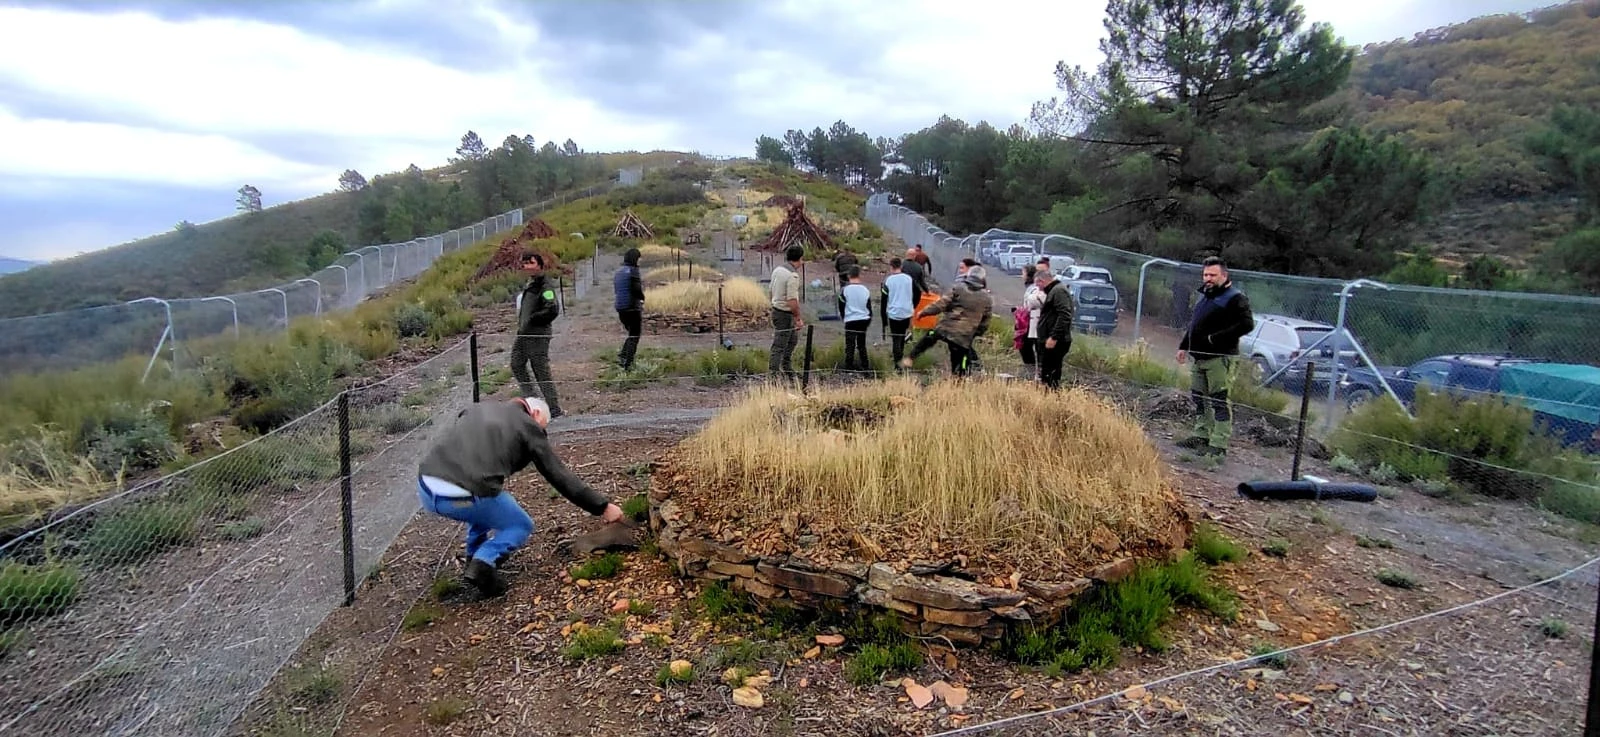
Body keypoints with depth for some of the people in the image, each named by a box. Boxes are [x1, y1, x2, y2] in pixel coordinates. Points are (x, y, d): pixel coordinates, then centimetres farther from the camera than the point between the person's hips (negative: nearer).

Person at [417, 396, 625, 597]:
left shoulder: (477, 409, 26)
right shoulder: (528, 426, 10)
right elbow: (560, 476, 11)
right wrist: (603, 507, 17)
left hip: (425, 489, 7)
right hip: (462, 497, -7)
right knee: (522, 526, 20)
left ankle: (476, 556, 33)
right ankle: (483, 563, -2)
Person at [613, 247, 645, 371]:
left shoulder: (619, 272, 12)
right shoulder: (633, 271, -13)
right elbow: (637, 290, -19)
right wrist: (642, 298, 3)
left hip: (620, 308, 7)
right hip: (633, 307, -7)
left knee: (632, 334, 22)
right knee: (634, 336, 2)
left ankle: (622, 355, 11)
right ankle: (628, 363, 0)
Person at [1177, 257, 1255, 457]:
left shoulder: (1235, 298, -9)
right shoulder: (1205, 296, 19)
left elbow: (1247, 325, -19)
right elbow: (1193, 324, 27)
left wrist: (1216, 338, -21)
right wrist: (1183, 346, 19)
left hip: (1220, 359, -9)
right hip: (1199, 357, 9)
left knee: (1220, 401, -7)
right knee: (1199, 397, 15)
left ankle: (1219, 444, -4)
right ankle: (1202, 435, 26)